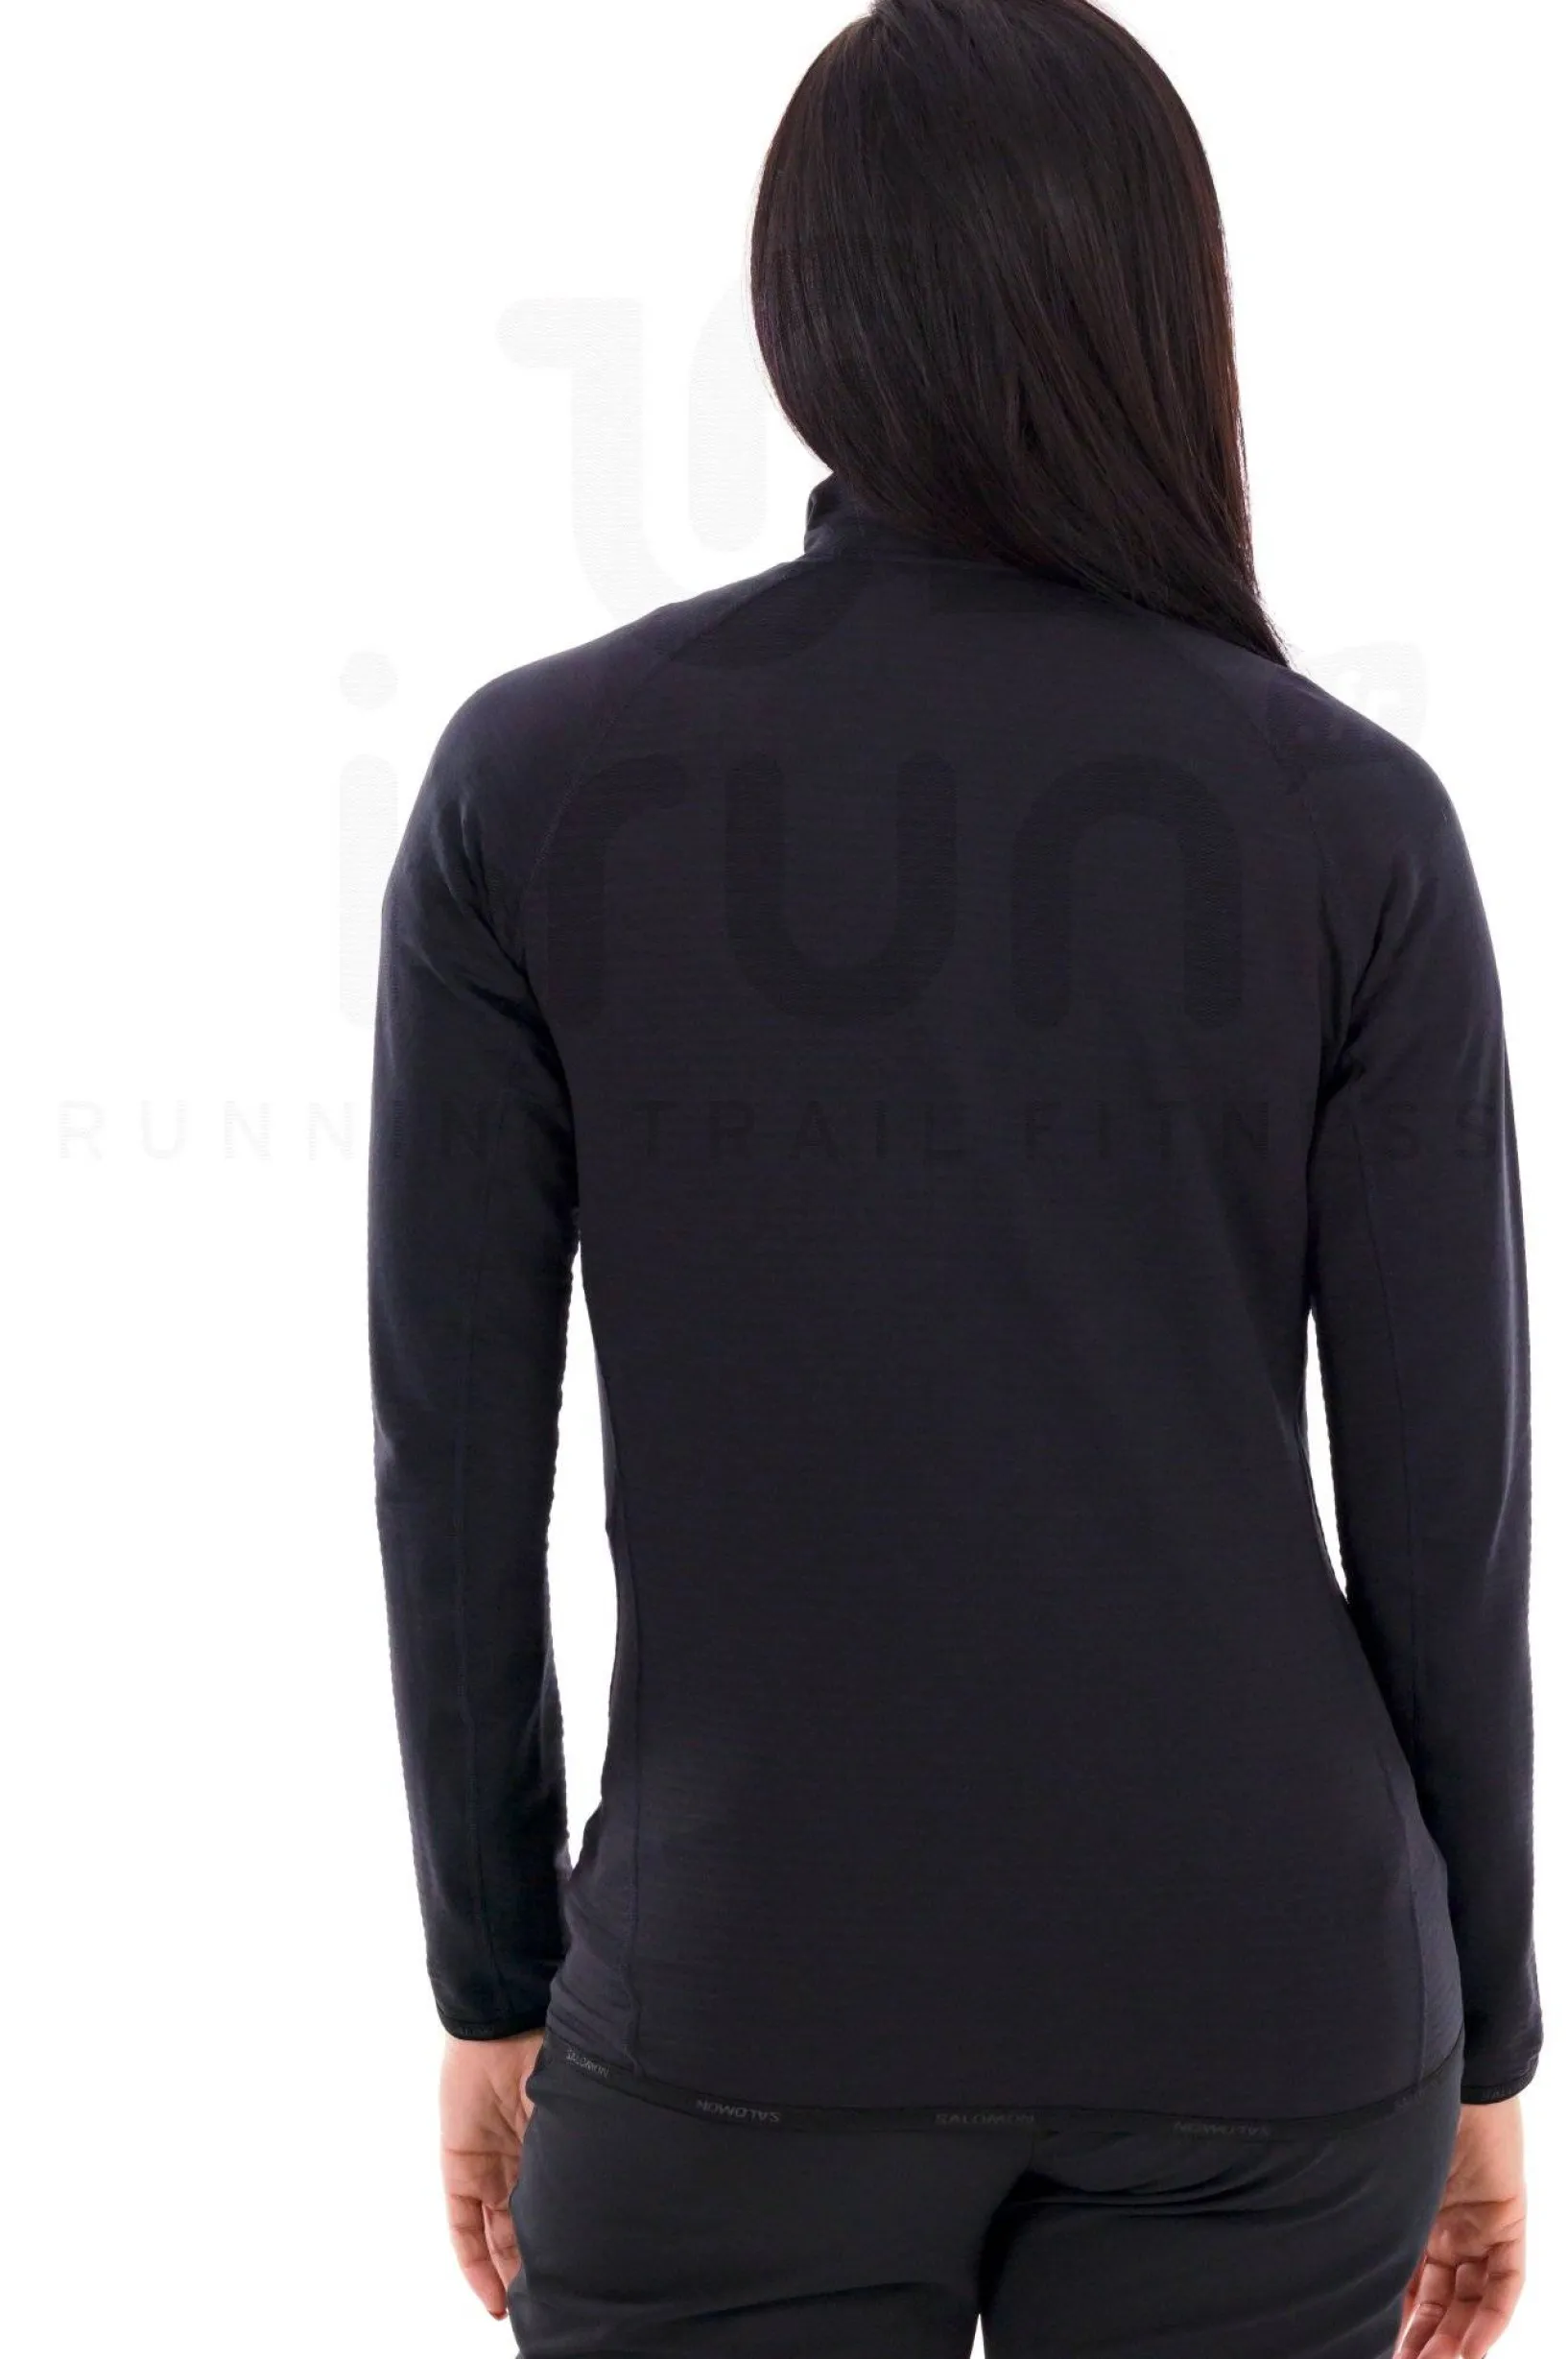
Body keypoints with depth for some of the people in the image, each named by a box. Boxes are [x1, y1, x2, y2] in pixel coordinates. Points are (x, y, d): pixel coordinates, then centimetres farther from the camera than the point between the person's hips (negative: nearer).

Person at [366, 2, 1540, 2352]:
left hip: (754, 2007, -1)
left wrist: (492, 1983, 9)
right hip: (1259, 1997, 2)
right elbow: (1443, 1496, -4)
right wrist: (1479, 2044, 9)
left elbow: (456, 1459, -4)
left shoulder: (529, 780, -7)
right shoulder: (1352, 815, -6)